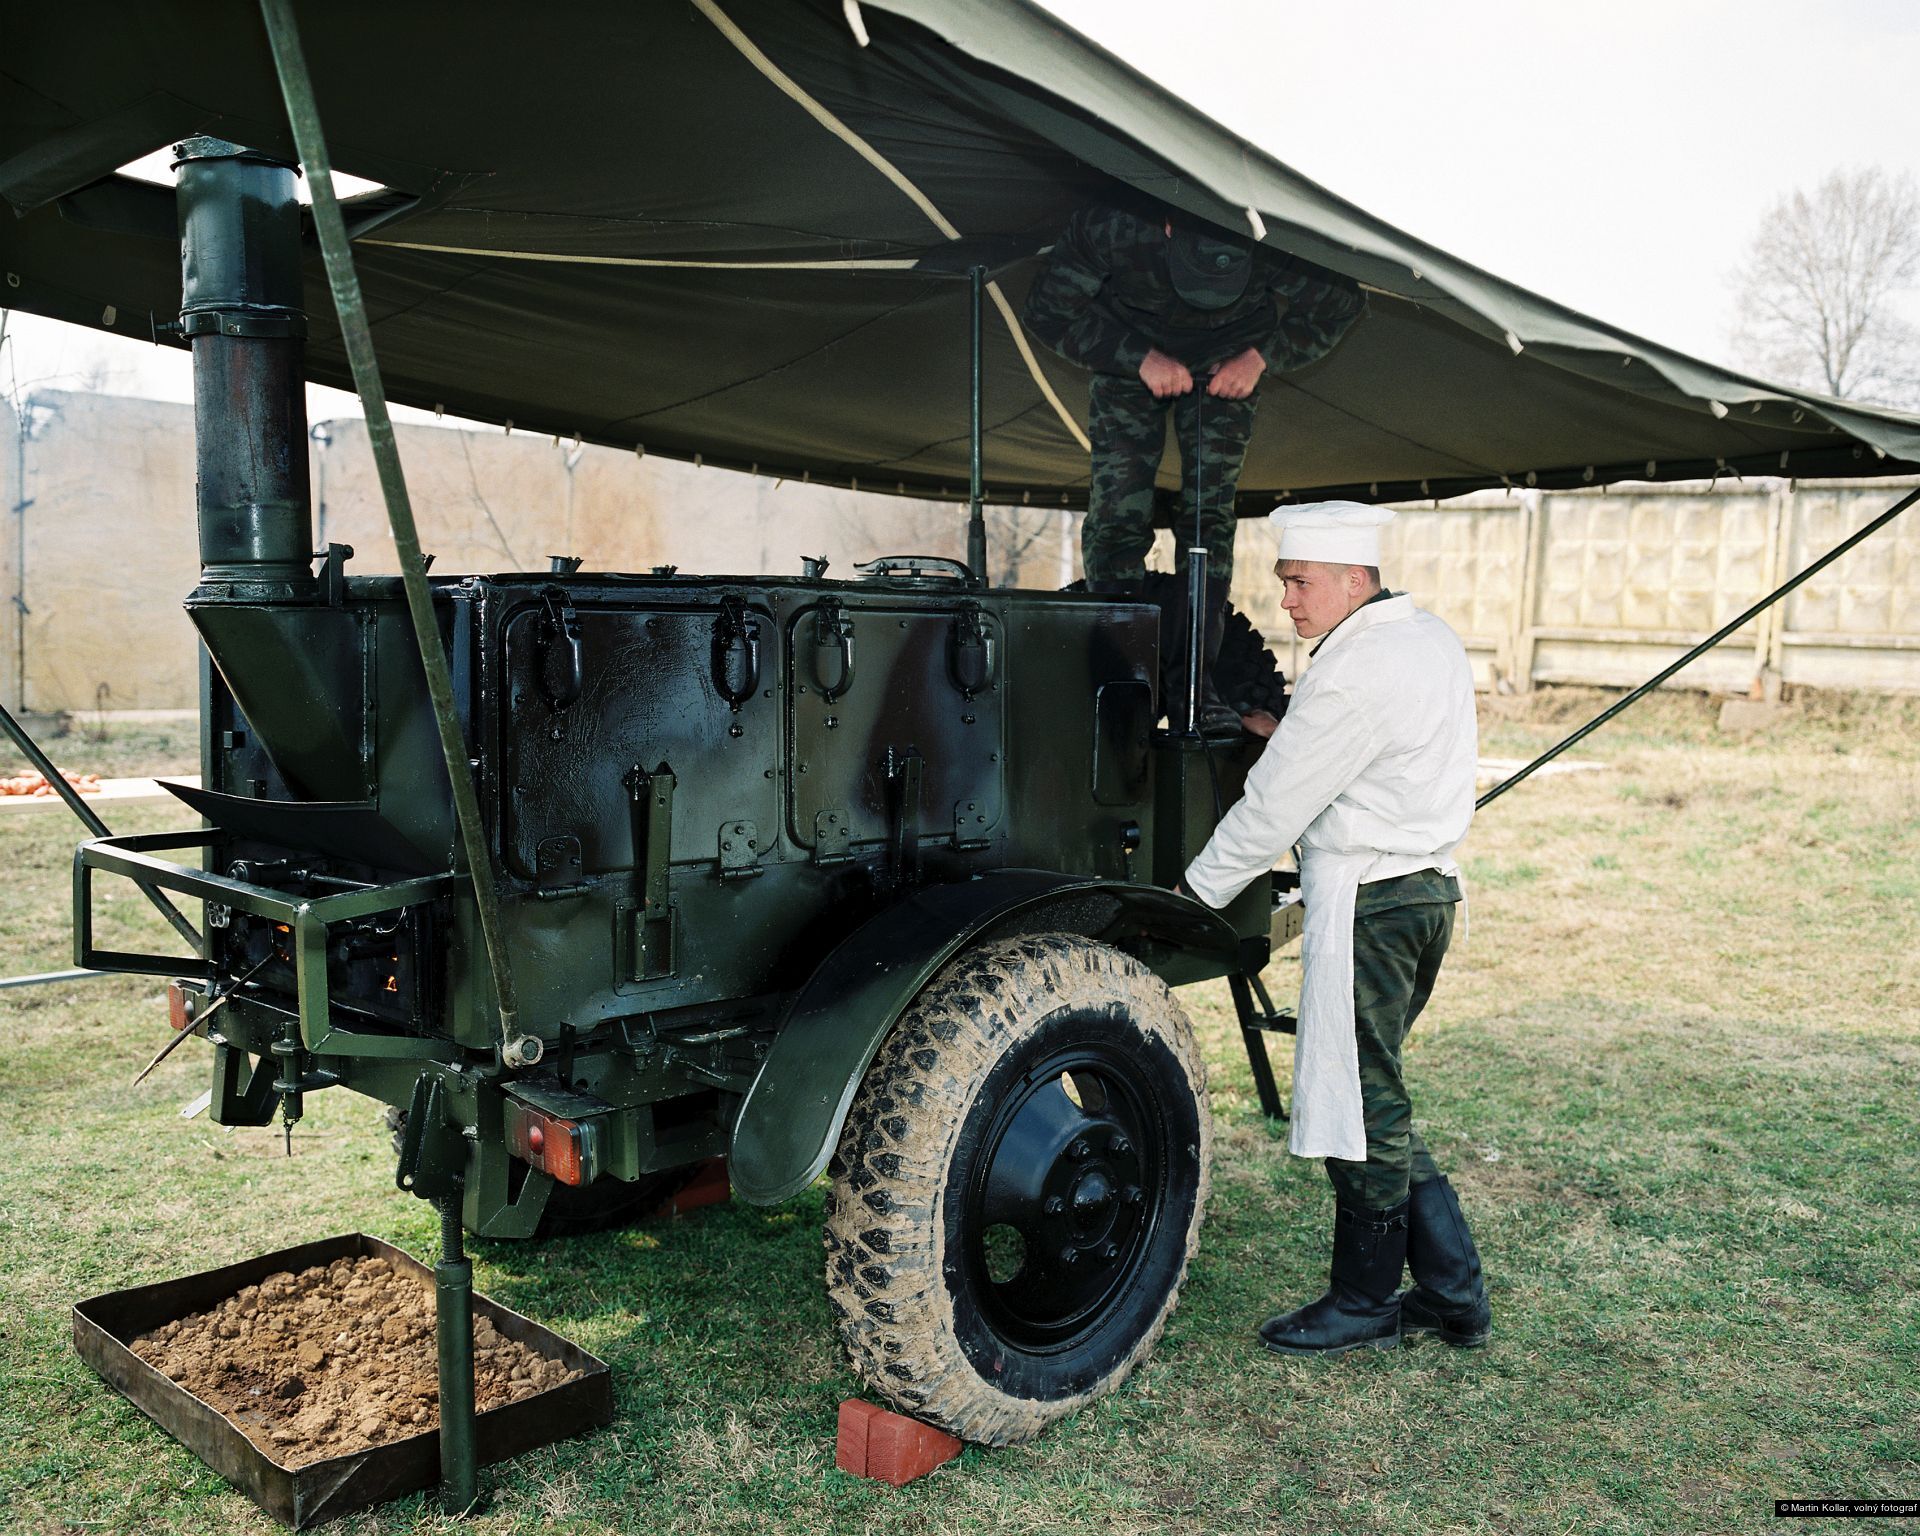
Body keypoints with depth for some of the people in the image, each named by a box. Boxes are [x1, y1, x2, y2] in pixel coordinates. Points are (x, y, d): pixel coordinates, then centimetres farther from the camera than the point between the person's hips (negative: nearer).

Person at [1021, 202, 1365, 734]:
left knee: (1211, 514, -9)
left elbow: (1342, 306, -12)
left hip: (1230, 365, 1)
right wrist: (1140, 358, -25)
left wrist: (1261, 357, -21)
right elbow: (1049, 311, -19)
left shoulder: (1280, 250, -33)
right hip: (1131, 358, 0)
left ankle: (1192, 681, -4)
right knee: (1118, 514, -10)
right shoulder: (1110, 228, -35)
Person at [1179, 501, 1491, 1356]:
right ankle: (1452, 1291, 23)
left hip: (1366, 901, -10)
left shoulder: (1351, 675, -18)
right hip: (1428, 888, 10)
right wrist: (1289, 734, 13)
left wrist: (1194, 892, -3)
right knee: (1376, 1098, 17)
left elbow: (1273, 809, -15)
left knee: (1362, 1102, 2)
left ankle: (1365, 1305, 17)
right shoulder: (1434, 641, 12)